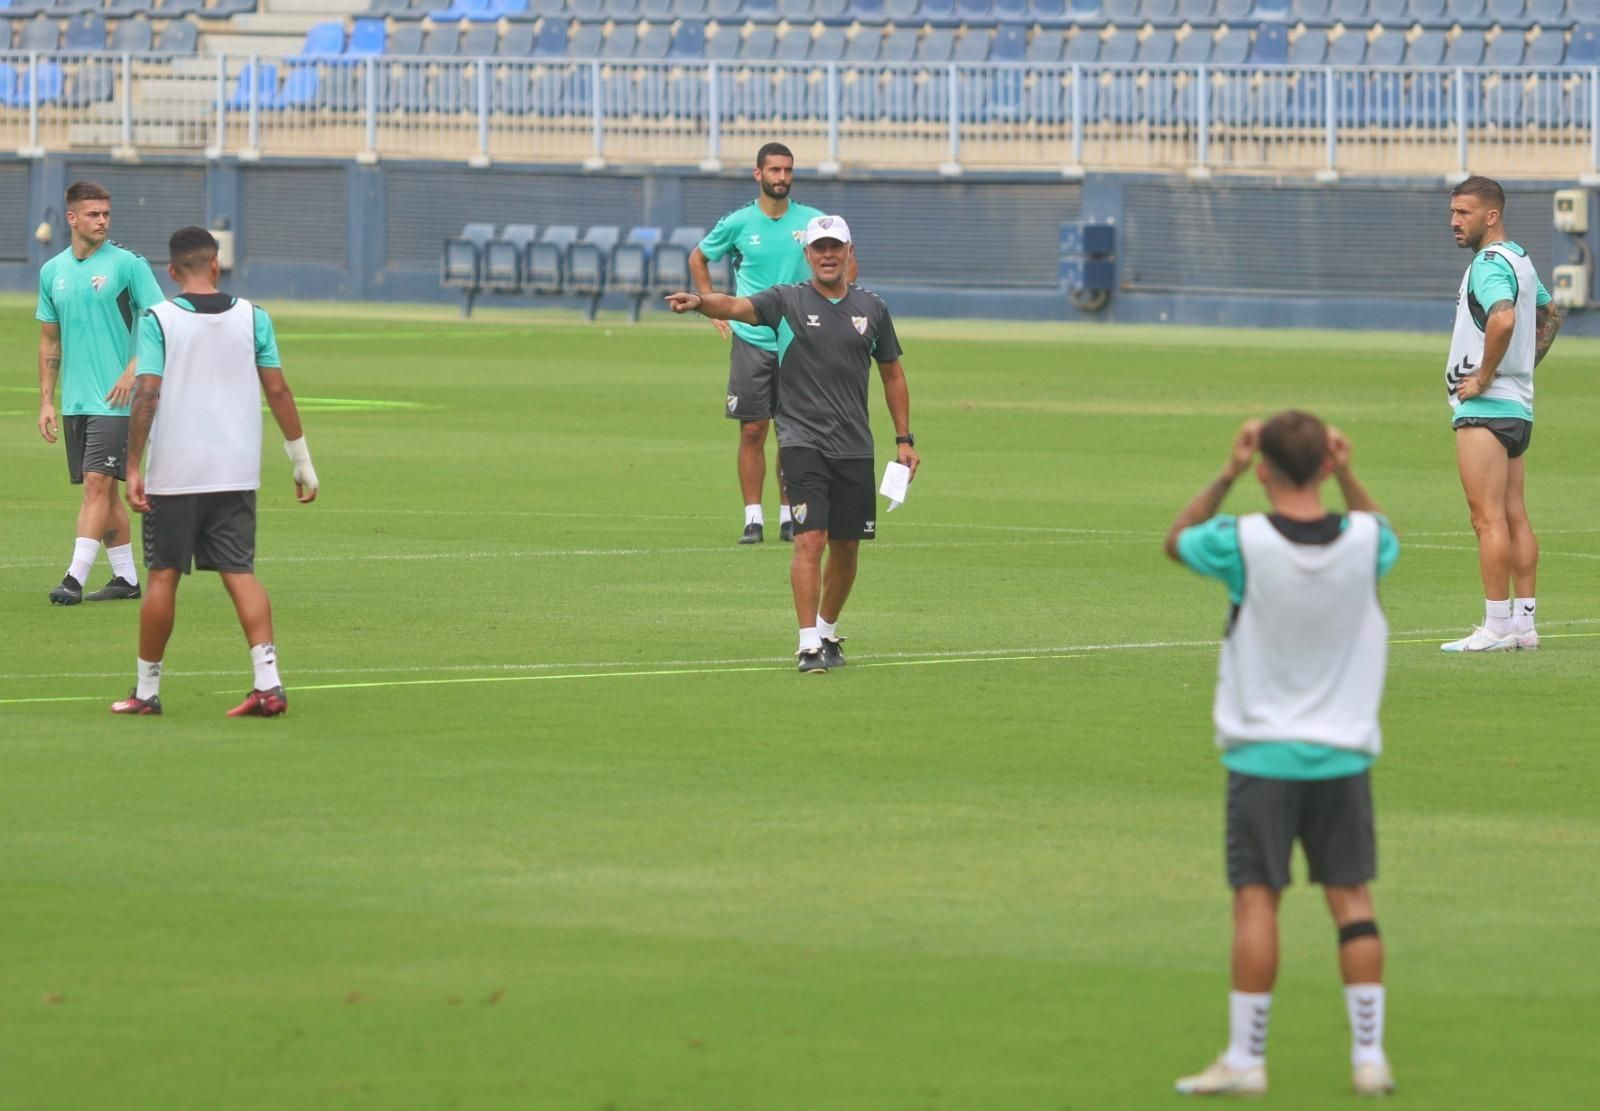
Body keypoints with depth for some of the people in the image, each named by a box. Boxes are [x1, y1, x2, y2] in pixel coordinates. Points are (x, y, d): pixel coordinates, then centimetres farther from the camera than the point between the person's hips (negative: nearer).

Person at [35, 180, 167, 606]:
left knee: (97, 483, -12)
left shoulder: (127, 264, -4)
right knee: (102, 490, 9)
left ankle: (76, 577, -17)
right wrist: (46, 401, 13)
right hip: (74, 402, 6)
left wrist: (134, 371, -17)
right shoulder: (52, 271, 11)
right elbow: (49, 340, 18)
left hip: (114, 399, -6)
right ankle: (126, 577, 17)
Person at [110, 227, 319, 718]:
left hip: (173, 474, -2)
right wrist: (302, 460, 9)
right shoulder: (252, 318, 2)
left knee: (162, 576, 6)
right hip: (237, 471, 2)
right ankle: (267, 681, -11)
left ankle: (147, 689, 13)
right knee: (240, 573, 3)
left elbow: (146, 395, -12)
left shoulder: (157, 320, -5)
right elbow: (278, 390, 2)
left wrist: (133, 467, -8)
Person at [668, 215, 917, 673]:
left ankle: (828, 631, 30)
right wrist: (700, 302, -42)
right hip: (802, 442, -4)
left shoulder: (871, 308, 9)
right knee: (810, 538, -15)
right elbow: (735, 306, -19)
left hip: (855, 446, 4)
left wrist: (904, 438, 15)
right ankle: (808, 645, -16)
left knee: (846, 545, 9)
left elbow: (892, 373, 19)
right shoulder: (786, 301, -1)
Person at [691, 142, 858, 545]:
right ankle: (753, 518, 2)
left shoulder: (813, 222, 0)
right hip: (750, 341, 0)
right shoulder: (738, 223, -1)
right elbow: (698, 259, 15)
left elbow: (848, 263, 14)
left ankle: (789, 516, 10)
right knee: (752, 432, -2)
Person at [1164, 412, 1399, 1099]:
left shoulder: (1242, 543, -15)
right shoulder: (1364, 541, -7)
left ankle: (1245, 1060, 2)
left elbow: (1176, 541, 7)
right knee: (1352, 899, 8)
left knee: (1256, 901, 0)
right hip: (1343, 755, 3)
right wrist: (1347, 478, 8)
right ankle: (1370, 1057, 8)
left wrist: (1226, 475, 1)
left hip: (1263, 754, -3)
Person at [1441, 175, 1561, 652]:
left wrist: (1484, 377, -24)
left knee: (1489, 519, -9)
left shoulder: (1489, 264, -15)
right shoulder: (1519, 259, 16)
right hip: (1518, 404, 10)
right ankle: (1524, 622, 11)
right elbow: (1550, 315, 32)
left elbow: (1503, 317, -34)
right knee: (1514, 515, 10)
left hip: (1485, 409, -10)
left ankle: (1497, 627, -10)